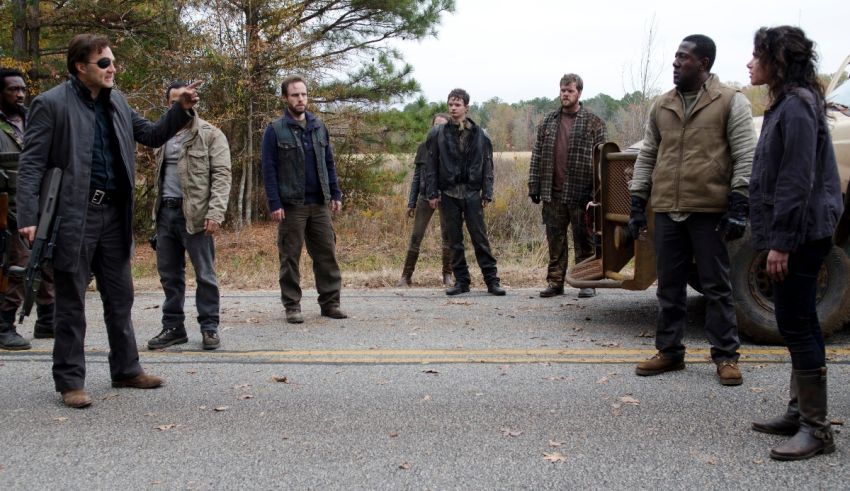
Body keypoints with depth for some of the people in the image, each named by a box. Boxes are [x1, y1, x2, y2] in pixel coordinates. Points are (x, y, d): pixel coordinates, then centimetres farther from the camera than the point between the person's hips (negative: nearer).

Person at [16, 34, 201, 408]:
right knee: (71, 303, 2)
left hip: (114, 213, 7)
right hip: (73, 215, -6)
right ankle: (70, 381, 12)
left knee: (120, 297, 14)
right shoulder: (51, 104, -8)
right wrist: (28, 217, -19)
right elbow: (32, 164, -11)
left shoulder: (116, 102, 11)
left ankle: (125, 370, 26)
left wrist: (181, 110, 1)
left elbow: (152, 135, 18)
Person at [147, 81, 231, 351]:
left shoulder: (210, 135, -3)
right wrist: (158, 209, 8)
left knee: (204, 274, 0)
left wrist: (215, 213, -19)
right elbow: (160, 174, 19)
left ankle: (209, 327, 9)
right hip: (166, 212, 6)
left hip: (195, 213, -6)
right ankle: (173, 326, 20)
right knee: (169, 273, 10)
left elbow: (221, 175, -9)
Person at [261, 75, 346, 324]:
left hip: (319, 203, 4)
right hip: (291, 205, -4)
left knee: (327, 254, 5)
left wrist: (335, 194, 7)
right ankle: (292, 306, 11)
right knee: (290, 258, 3)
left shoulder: (318, 126, 11)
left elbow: (329, 163, 14)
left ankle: (330, 302, 13)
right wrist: (275, 204, -12)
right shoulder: (275, 130, -3)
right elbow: (269, 169, -6)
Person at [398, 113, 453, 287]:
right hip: (425, 196, 1)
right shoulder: (423, 147, 7)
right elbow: (417, 176, 9)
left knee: (447, 236, 1)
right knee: (416, 236, -1)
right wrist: (411, 202, 7)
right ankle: (406, 276, 4)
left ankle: (447, 275, 13)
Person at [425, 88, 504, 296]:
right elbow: (431, 166, 4)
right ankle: (461, 280, 14)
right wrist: (432, 193, -2)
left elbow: (487, 166, 6)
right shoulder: (438, 134, 4)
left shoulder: (480, 135, 4)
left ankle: (492, 280, 4)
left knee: (480, 238, 0)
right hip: (448, 194, 1)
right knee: (455, 240, 6)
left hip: (472, 193, -1)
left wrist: (487, 193, 0)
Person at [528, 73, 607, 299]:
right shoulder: (548, 121, 12)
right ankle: (555, 282, 16)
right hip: (553, 195, 4)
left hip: (581, 194, -3)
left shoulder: (593, 123, 1)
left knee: (584, 241, 4)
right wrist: (534, 187, 5)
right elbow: (537, 156, 12)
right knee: (555, 241, 8)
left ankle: (587, 282, 12)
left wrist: (597, 192, -12)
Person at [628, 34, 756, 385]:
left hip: (710, 211, -5)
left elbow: (745, 156, -6)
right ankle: (669, 352, 21)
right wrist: (637, 204, 11)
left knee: (716, 287, 3)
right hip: (666, 211, 5)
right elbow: (647, 156, 15)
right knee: (669, 286, 11)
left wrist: (738, 206, -12)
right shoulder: (661, 106, 12)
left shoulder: (731, 102, -2)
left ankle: (726, 356, 12)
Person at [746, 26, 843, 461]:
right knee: (797, 324, 14)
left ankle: (816, 429, -2)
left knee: (796, 325, -8)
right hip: (796, 234, 10)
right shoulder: (785, 104, 16)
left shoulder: (797, 106, -15)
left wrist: (782, 242, -22)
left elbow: (797, 180, -21)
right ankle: (800, 412, 24)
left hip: (800, 234, -10)